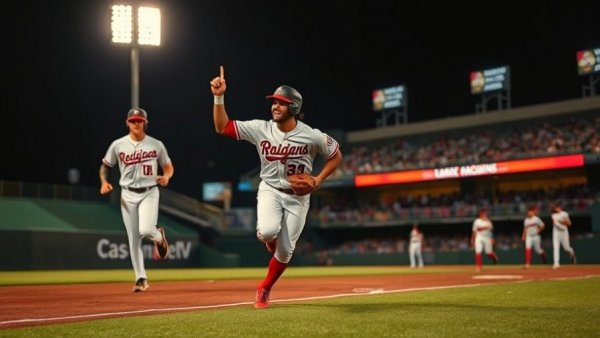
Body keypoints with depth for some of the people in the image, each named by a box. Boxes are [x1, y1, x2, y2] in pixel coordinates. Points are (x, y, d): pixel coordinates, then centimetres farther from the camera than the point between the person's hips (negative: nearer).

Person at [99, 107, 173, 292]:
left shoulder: (156, 145, 0)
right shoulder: (118, 145, 1)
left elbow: (168, 166, 9)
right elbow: (104, 165, 11)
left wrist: (166, 176, -13)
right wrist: (104, 182, -8)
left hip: (149, 193, -2)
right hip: (128, 195, 2)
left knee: (146, 230, -23)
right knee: (134, 239, 2)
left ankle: (159, 236, 16)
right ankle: (141, 278, 12)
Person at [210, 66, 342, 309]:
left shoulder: (313, 136, -14)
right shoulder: (260, 129, -10)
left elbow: (336, 156, 2)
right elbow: (222, 127, -9)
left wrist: (319, 179, -11)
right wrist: (219, 97, -21)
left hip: (297, 196, 0)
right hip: (270, 190, 0)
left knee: (285, 250, 0)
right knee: (268, 231, -30)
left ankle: (264, 289, 25)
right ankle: (269, 239, 11)